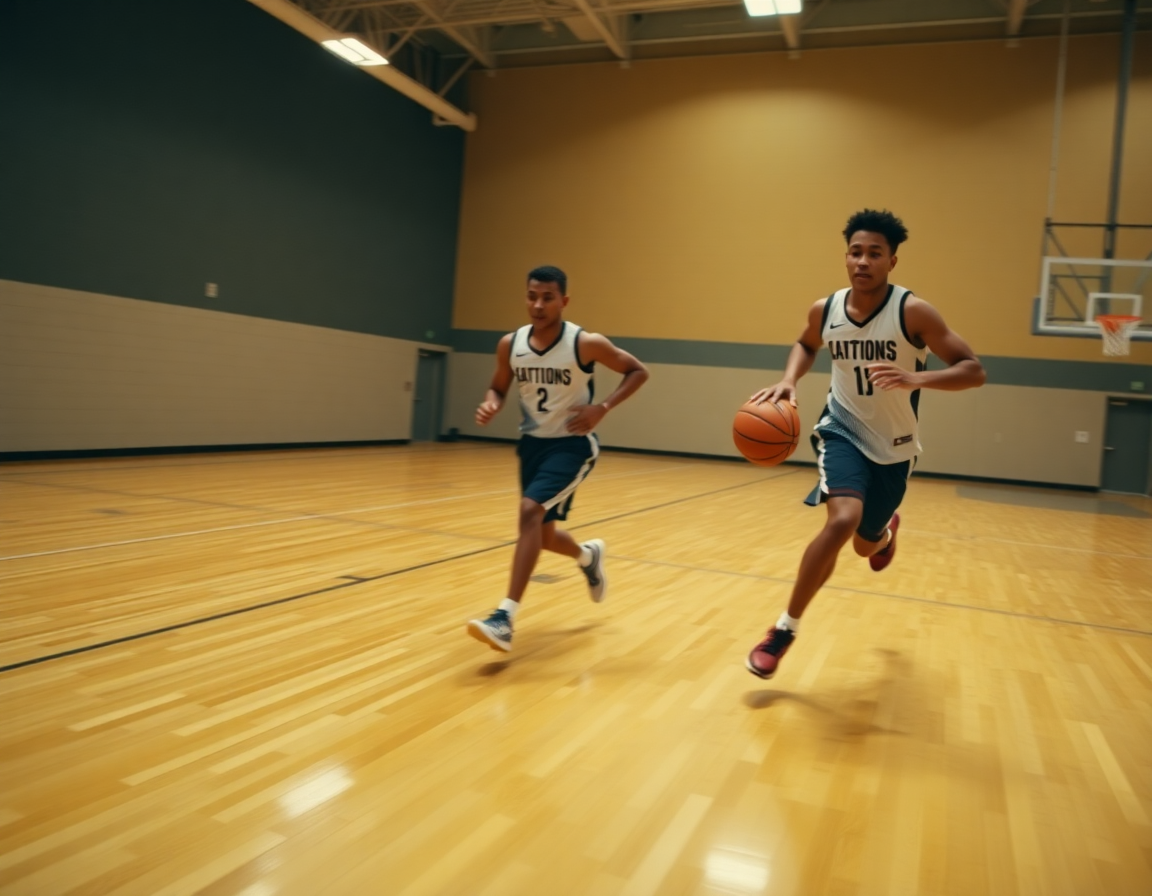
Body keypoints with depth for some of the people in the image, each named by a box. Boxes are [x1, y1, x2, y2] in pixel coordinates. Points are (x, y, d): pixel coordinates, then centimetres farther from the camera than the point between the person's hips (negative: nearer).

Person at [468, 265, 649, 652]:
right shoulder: (510, 344, -5)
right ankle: (588, 555, 49)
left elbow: (638, 371, -6)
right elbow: (499, 387, 10)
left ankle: (506, 616, -23)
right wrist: (490, 404, -14)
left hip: (572, 444, -6)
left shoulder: (586, 343, -17)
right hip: (533, 443, 6)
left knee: (531, 510, -26)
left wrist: (602, 408, -19)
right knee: (542, 532, 14)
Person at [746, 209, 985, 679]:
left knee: (865, 546, 14)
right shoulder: (824, 310, -9)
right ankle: (785, 628, -13)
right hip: (843, 430, 0)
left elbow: (973, 370, -20)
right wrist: (788, 381, -6)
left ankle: (886, 531, 57)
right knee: (842, 520, -28)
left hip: (893, 446, 0)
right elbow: (805, 345, 15)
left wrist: (917, 379, -39)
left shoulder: (913, 312, -19)